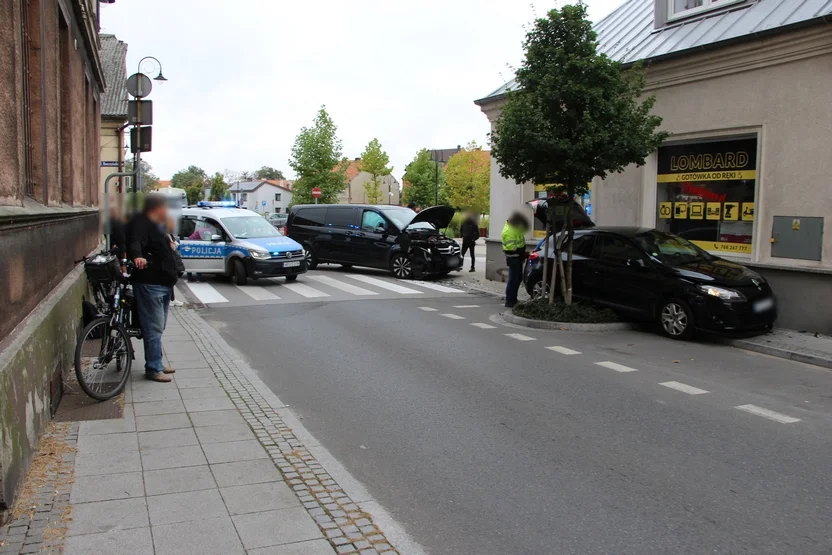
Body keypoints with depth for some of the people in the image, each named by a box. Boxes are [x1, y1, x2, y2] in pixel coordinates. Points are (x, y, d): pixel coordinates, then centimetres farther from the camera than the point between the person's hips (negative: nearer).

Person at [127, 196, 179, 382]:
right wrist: (137, 256, -49)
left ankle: (156, 364, 24)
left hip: (163, 284, 10)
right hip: (150, 284, -10)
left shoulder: (157, 226, 20)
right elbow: (134, 242, -30)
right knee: (154, 328, -8)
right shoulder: (142, 223, -10)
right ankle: (153, 369, -5)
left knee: (158, 327, 16)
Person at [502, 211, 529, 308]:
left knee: (518, 278, 15)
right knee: (513, 279, -8)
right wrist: (523, 252, -24)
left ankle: (513, 299, 24)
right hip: (513, 258, -10)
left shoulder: (515, 226, 6)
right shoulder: (507, 231, -22)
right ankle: (509, 302, -4)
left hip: (518, 257, 10)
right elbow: (511, 247, -25)